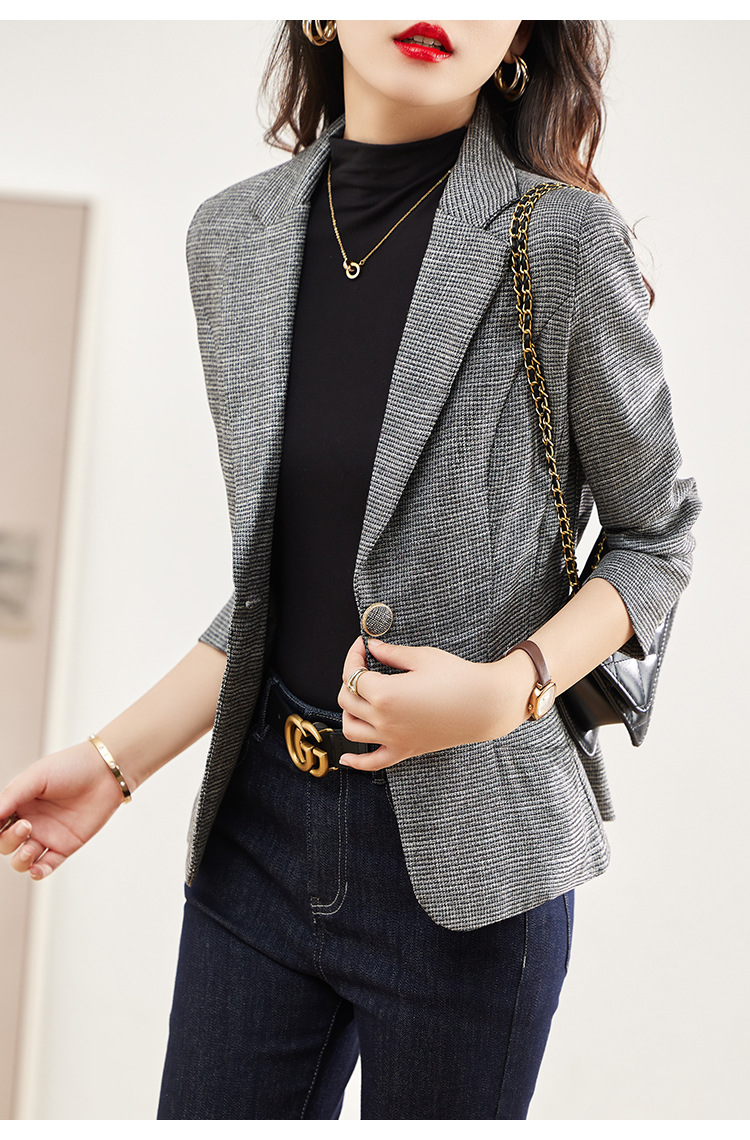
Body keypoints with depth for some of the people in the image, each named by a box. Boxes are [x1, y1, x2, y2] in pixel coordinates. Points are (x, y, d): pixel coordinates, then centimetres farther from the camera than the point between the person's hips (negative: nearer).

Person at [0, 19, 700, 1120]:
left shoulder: (561, 240, -12)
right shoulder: (232, 236, 3)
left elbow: (656, 536, 0)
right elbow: (272, 578, 9)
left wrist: (510, 689, -16)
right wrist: (116, 758, 3)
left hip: (462, 857, -4)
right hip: (261, 824, 4)